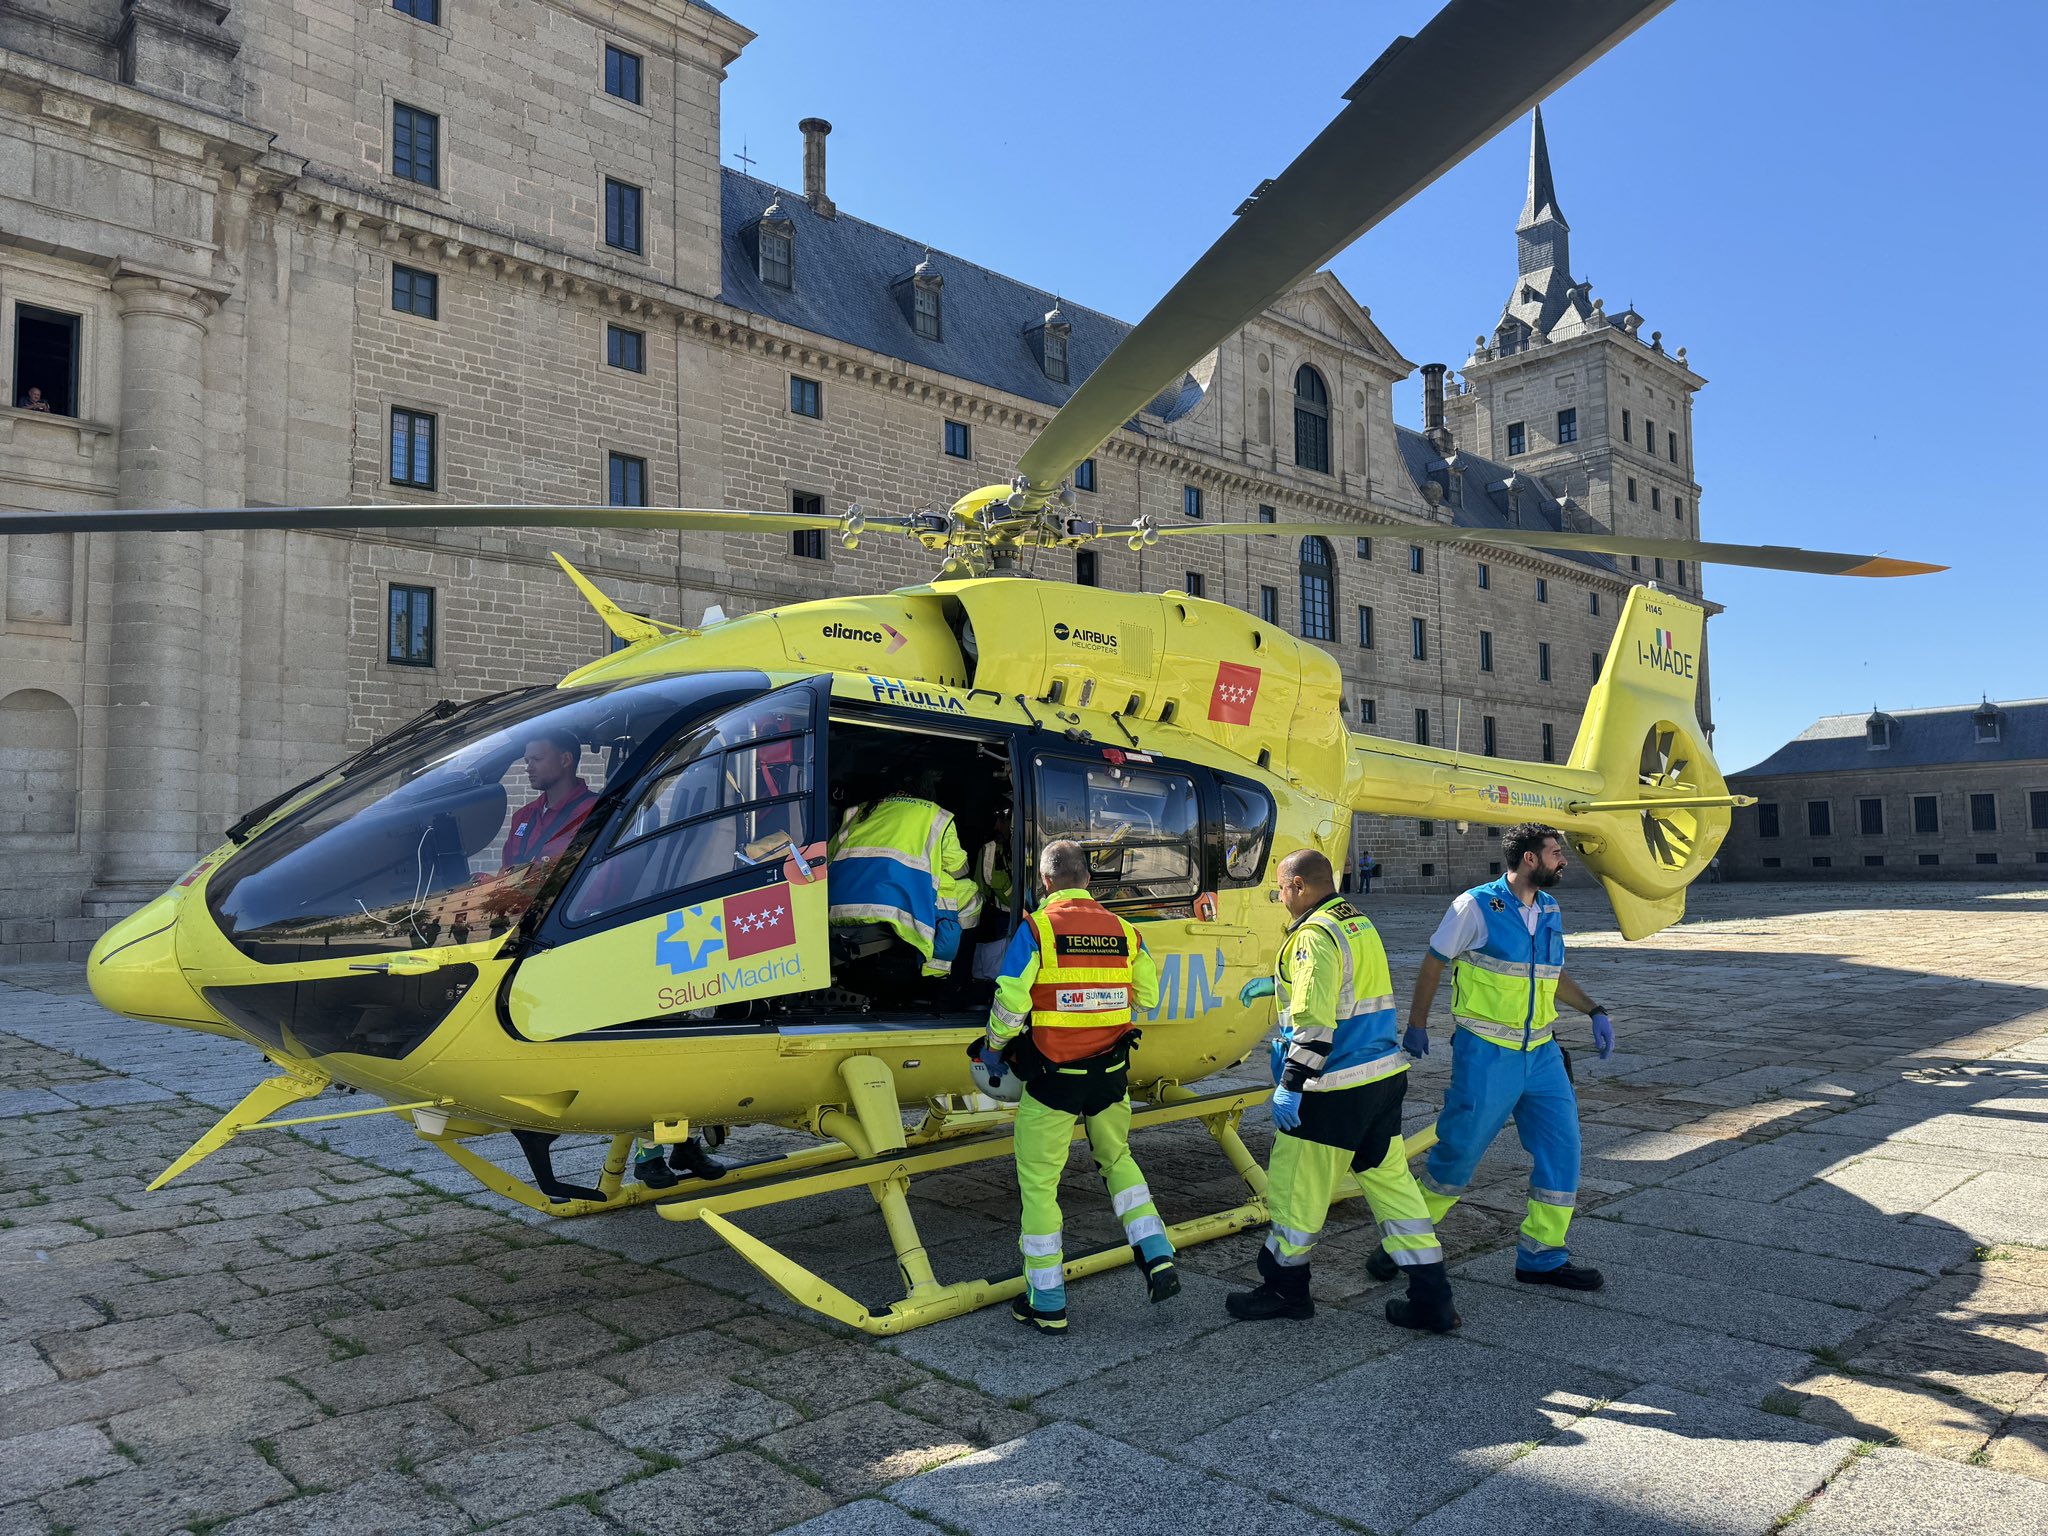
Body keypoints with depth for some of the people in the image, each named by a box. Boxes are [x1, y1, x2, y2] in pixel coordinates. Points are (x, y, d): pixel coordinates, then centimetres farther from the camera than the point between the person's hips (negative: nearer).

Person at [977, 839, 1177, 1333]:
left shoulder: (1035, 929, -11)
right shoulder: (1124, 930, 2)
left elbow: (1010, 1005, -14)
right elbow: (1147, 997, 11)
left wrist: (993, 1050, 4)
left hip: (1053, 1078, -4)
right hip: (1111, 1073, 5)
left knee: (1038, 1183, 9)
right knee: (1117, 1160, 27)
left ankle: (1047, 1303, 15)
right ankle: (1158, 1260, 18)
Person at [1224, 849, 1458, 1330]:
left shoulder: (1315, 935, -16)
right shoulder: (1361, 924, 12)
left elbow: (1314, 1021, -23)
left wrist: (1290, 1084, -20)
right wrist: (1276, 983, 37)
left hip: (1334, 1091, -9)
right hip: (1384, 1077, 9)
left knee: (1296, 1188, 7)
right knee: (1391, 1181, 14)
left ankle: (1285, 1287, 22)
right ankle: (1431, 1298, 16)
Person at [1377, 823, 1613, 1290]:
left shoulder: (1550, 910, 9)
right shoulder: (1476, 906, -11)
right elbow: (1434, 964, -4)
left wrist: (1594, 1011, 11)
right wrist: (1416, 1025, -1)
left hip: (1541, 1054, 7)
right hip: (1486, 1056, -6)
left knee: (1562, 1149, 4)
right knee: (1458, 1151, 0)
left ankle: (1542, 1257, 19)